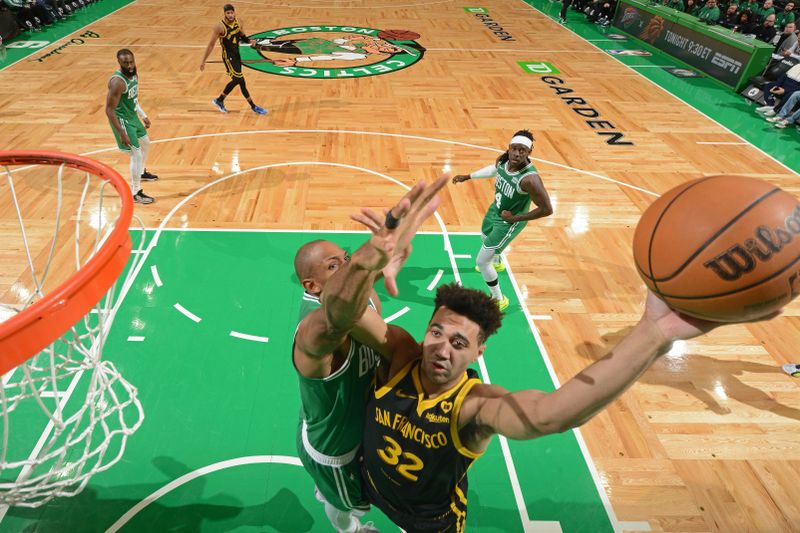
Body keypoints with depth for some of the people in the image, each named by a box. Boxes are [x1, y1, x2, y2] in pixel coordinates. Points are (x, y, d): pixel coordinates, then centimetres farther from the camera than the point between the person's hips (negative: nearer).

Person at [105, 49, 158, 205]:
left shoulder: (134, 74, 1)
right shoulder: (118, 82, -27)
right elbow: (109, 110, -27)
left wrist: (143, 116, 18)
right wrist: (122, 133, -29)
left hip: (132, 116, 9)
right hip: (122, 120, -9)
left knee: (146, 143, 27)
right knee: (136, 155, -9)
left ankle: (141, 173, 52)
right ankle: (135, 193, 1)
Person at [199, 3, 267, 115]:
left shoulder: (238, 22, -1)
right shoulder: (219, 26, -18)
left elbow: (242, 37, 16)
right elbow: (211, 44, -12)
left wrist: (249, 40, -7)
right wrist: (203, 60, -10)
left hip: (237, 54, 8)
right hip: (228, 57, -8)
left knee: (236, 81, 17)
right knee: (241, 81, -9)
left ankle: (219, 100, 35)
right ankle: (254, 107, 0)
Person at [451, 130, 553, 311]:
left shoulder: (529, 179, -37)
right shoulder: (503, 160, -16)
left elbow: (547, 209, -32)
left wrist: (515, 218, -24)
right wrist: (468, 176, 13)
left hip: (508, 222, -8)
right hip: (495, 209, 8)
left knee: (481, 261, -5)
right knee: (485, 237, 36)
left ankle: (499, 300, 19)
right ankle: (497, 263, 72)